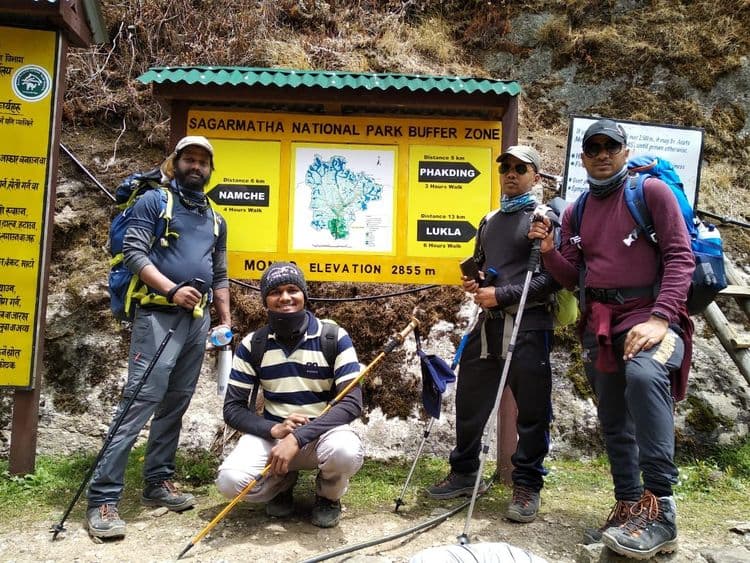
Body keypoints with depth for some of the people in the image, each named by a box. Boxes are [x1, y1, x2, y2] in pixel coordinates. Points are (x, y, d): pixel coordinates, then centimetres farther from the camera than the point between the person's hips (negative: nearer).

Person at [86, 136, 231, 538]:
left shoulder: (216, 220, 20)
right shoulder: (153, 201, 3)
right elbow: (134, 252, -7)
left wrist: (227, 320, 13)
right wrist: (172, 289, -18)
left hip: (198, 320, 6)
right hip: (158, 314, -6)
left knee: (176, 404, 9)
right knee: (139, 401, -13)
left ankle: (157, 483, 20)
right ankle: (103, 498, -7)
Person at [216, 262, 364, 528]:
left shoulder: (334, 337, -11)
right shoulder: (252, 345, -3)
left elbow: (351, 402, -17)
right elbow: (233, 408, -3)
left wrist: (298, 438, -28)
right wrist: (274, 429, -22)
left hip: (323, 432, -1)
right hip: (272, 434, 2)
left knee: (345, 451, -36)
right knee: (231, 481, -27)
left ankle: (328, 496, 2)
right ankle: (283, 483, 10)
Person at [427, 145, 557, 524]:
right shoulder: (489, 222, 21)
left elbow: (552, 277, -12)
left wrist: (501, 295, -15)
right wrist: (472, 280, 9)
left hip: (528, 326, -6)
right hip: (488, 322, 7)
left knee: (531, 410, 3)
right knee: (469, 401, 13)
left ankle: (527, 485, 18)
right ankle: (464, 473, 29)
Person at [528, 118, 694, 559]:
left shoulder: (651, 191, -1)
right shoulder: (575, 213, 14)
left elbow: (680, 256, -9)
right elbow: (571, 278, 14)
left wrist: (659, 318, -20)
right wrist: (549, 251, -7)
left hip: (650, 314, -6)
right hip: (600, 324, 6)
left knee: (644, 375, -36)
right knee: (614, 422, 10)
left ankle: (659, 510, -31)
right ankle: (629, 508, 25)